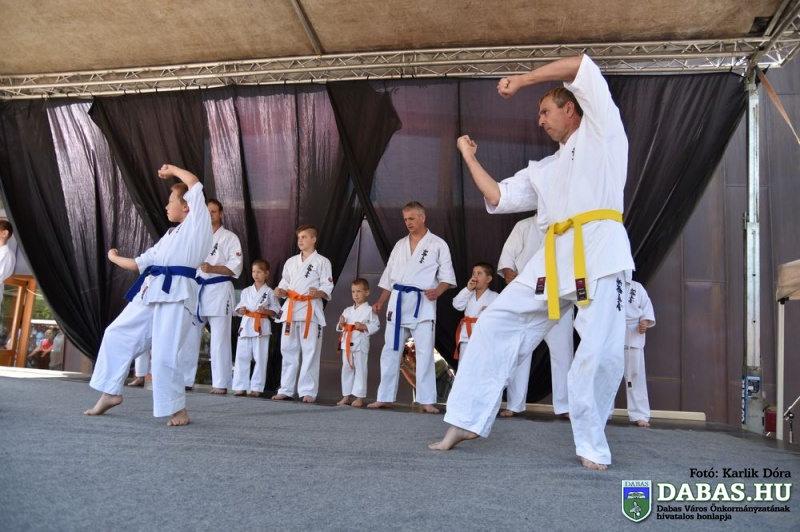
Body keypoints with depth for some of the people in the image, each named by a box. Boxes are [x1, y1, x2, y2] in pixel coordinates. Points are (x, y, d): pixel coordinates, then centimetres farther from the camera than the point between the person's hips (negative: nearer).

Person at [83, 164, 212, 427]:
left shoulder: (197, 222, 3)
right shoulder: (170, 235, 26)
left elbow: (195, 183, -4)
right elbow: (141, 262, 30)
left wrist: (172, 169, 12)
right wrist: (115, 258, 44)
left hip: (177, 294, -9)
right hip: (151, 291, 9)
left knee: (164, 355, -13)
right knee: (117, 334, 13)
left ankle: (178, 408, 5)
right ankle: (110, 393, 27)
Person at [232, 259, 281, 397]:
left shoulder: (269, 292, 2)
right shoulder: (246, 291, 11)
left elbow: (275, 311, 1)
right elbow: (239, 309, 15)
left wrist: (265, 311, -16)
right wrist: (241, 310, -7)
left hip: (262, 327, -3)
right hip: (246, 325, 3)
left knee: (260, 358, -1)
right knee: (242, 357, 1)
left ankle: (256, 388, 6)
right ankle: (240, 387, 8)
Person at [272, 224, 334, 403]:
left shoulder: (322, 262, 0)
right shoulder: (291, 262, 16)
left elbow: (327, 287, -5)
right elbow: (285, 283, 19)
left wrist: (318, 293, -24)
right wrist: (281, 292, -2)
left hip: (310, 311, -5)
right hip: (290, 309, 5)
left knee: (309, 352, -4)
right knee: (288, 350, 8)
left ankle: (308, 391, 3)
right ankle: (286, 390, 17)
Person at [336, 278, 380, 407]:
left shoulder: (369, 310, -3)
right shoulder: (347, 310, 13)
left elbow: (376, 326, -7)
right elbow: (340, 328, 17)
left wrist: (364, 326, -19)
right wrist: (341, 323, -4)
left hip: (360, 343, -6)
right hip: (347, 343, 6)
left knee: (360, 370, -1)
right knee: (346, 369, 10)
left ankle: (359, 397, 5)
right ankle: (346, 396, 19)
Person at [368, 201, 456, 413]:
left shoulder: (438, 244, 2)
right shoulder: (400, 245, 15)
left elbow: (447, 276, -2)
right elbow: (389, 276, 17)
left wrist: (437, 291, -21)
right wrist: (381, 302, 10)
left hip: (422, 304, -4)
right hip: (398, 302, 5)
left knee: (424, 352, -5)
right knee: (390, 350, 7)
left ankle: (427, 400, 1)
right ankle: (385, 397, 16)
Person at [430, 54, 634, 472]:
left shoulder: (601, 130, 14)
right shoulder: (544, 169, 27)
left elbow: (582, 65, 7)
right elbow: (499, 197, 21)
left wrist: (522, 80, 10)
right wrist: (470, 157, 28)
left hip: (601, 251, -6)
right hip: (555, 258, 6)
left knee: (601, 353, -12)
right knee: (495, 324, -1)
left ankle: (591, 445, 8)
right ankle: (466, 420, 6)